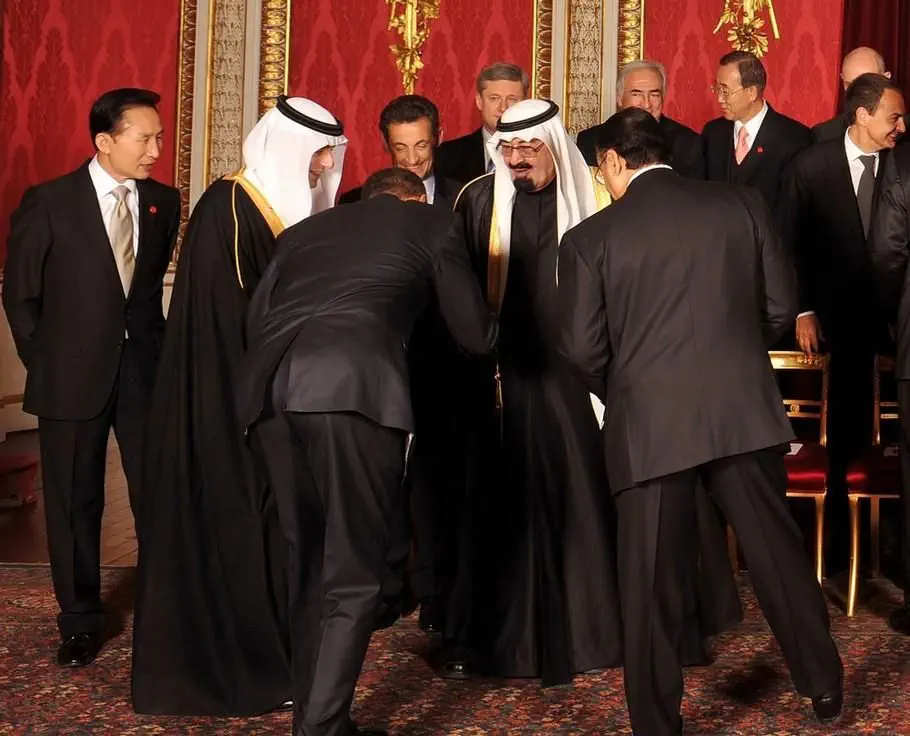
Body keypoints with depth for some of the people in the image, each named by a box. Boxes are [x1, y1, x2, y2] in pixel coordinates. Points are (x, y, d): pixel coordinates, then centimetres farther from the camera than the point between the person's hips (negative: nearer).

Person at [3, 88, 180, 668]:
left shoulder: (164, 202, 3)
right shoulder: (49, 203, -5)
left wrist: (157, 346, 4)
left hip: (146, 368, 2)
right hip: (74, 375, -2)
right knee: (74, 502, 7)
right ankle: (81, 621, 22)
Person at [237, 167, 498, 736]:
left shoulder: (305, 229, 34)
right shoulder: (430, 223, 23)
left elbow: (257, 317, 28)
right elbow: (476, 336, 24)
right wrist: (493, 326, 47)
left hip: (269, 386, 5)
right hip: (353, 385, -5)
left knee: (308, 563, 18)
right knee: (353, 575, 4)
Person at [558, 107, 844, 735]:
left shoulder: (591, 238, -2)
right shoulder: (741, 204, 5)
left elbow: (584, 348, -3)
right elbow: (781, 306, 6)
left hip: (649, 423, -2)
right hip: (744, 409, 2)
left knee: (652, 582, 8)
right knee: (778, 550, 17)